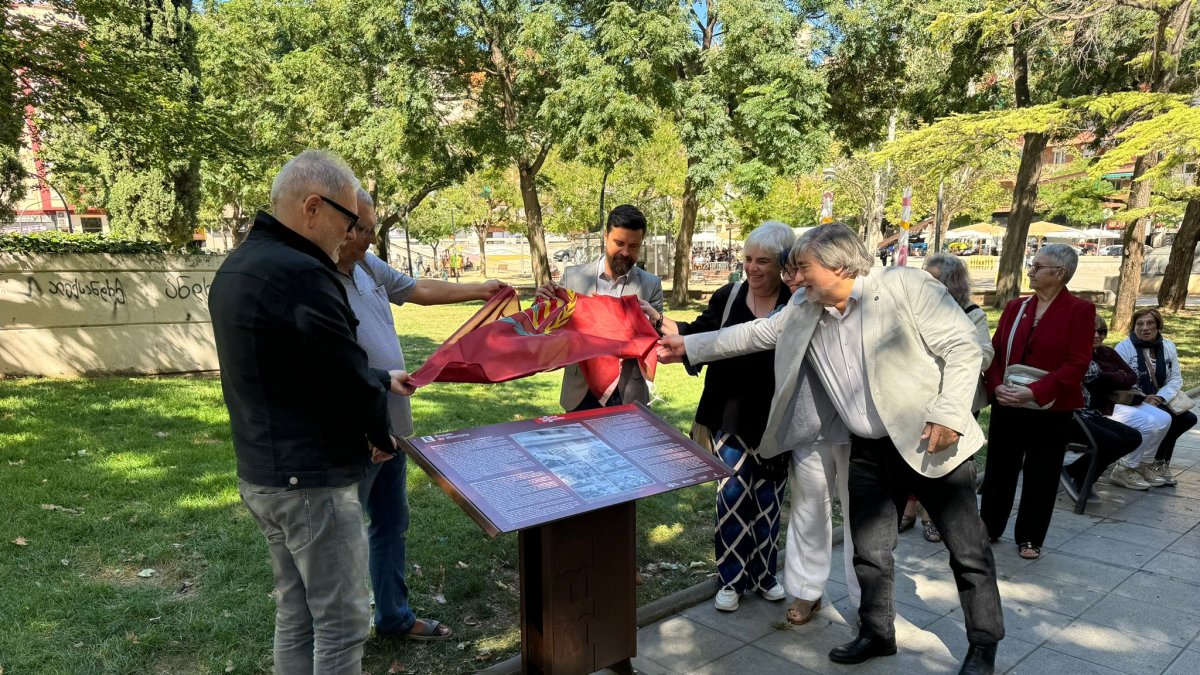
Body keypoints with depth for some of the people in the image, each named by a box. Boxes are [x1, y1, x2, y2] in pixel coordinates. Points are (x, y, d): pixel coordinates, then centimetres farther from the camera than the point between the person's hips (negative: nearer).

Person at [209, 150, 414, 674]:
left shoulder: (237, 267, 9)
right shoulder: (300, 275, -24)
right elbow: (347, 378, -20)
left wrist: (382, 380, 22)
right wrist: (381, 436, 0)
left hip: (263, 473, 10)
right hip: (311, 480, -10)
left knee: (296, 612, 20)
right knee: (342, 622, 5)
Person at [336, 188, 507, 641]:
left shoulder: (368, 266, 3)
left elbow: (419, 290, 18)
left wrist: (479, 291, 21)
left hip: (389, 427, 9)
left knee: (392, 524, 21)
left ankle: (394, 616, 39)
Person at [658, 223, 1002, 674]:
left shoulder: (905, 286, -14)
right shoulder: (803, 313, 3)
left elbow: (964, 346, -14)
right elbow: (753, 335, 11)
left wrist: (948, 414, -21)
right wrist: (688, 347, 10)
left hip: (930, 442, -5)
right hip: (869, 451, 5)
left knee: (967, 550, 8)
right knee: (869, 550, 13)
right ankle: (877, 633, 34)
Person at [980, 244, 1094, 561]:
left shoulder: (1080, 310, -7)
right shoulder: (1016, 306, 7)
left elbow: (1077, 363, -14)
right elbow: (996, 350, 6)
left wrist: (1034, 392, -23)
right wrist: (997, 385, -12)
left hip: (1051, 410, -4)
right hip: (1006, 405, 4)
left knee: (1040, 476, 9)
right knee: (999, 468, 13)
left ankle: (1030, 538, 23)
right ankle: (989, 527, 27)